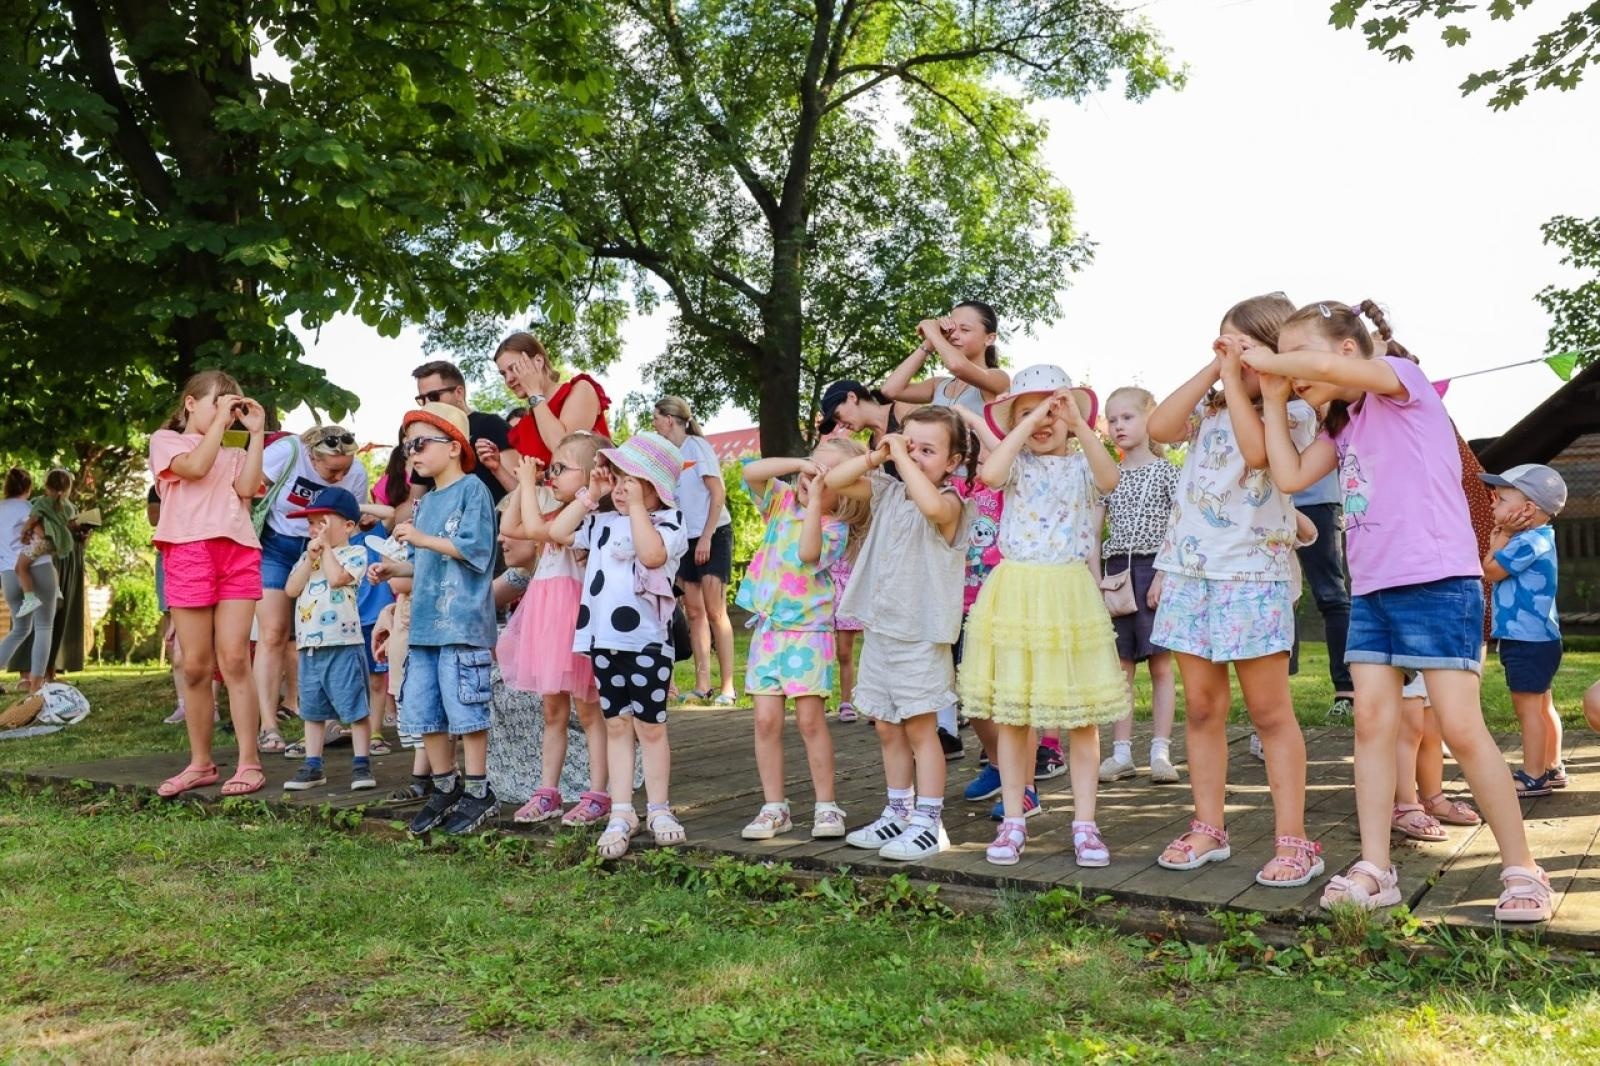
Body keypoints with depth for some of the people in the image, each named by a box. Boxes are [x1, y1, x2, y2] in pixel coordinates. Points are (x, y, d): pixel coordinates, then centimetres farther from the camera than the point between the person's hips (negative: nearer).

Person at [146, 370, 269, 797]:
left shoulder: (233, 452, 23)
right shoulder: (166, 440, 13)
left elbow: (246, 487, 1)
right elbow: (195, 467, -8)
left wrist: (255, 433, 3)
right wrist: (220, 418, -3)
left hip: (238, 553, 2)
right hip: (189, 553, -2)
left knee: (234, 660, -6)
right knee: (195, 666, 1)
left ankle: (249, 763, -6)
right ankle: (200, 763, 13)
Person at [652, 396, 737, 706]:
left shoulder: (696, 446, -8)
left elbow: (718, 493, -12)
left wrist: (706, 537, -17)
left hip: (713, 535, -7)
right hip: (686, 539, 7)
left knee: (714, 611, -9)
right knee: (694, 612, 5)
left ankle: (727, 687, -5)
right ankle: (702, 685, 9)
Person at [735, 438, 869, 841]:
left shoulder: (834, 528, -5)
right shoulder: (782, 501, 9)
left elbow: (809, 552, -25)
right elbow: (752, 471, -6)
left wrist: (815, 499, -24)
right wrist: (800, 462, -10)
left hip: (807, 630, -4)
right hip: (767, 629, 4)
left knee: (810, 718, -4)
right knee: (766, 720, 1)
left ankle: (826, 806, 9)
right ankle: (774, 807, 11)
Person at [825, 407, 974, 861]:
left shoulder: (949, 502, -11)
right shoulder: (887, 491, 9)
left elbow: (932, 504, -36)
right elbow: (834, 480, 7)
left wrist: (903, 460, -25)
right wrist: (876, 456, -5)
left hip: (921, 635, -7)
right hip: (880, 629, 7)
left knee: (920, 727, -1)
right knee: (887, 728, 14)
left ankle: (928, 823, 7)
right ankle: (897, 813, 27)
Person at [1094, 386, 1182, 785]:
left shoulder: (1165, 471, 1)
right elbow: (1091, 525, 9)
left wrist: (1163, 573, -15)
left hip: (1153, 567, -4)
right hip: (1115, 569, 4)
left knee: (1160, 665, -1)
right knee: (1120, 666, 5)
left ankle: (1161, 751, 4)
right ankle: (1121, 752, 10)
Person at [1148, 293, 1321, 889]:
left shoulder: (1292, 412, -2)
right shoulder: (1209, 405, 13)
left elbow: (1257, 449, -22)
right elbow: (1160, 427, -5)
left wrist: (1236, 380, -12)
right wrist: (1211, 371, -2)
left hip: (1254, 576, -5)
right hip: (1191, 571, 5)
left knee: (1269, 711, -1)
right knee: (1202, 707, 9)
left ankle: (1293, 841, 7)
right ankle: (1208, 830, 19)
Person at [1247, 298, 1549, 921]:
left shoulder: (1403, 380, -4)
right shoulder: (1341, 426, 17)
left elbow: (1329, 366, -24)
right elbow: (1290, 477, 4)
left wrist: (1268, 358, -7)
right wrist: (1272, 396, 7)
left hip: (1438, 583, -8)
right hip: (1371, 590, 8)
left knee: (1461, 727, -6)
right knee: (1371, 721, 1)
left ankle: (1522, 870, 7)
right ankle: (1374, 870, 5)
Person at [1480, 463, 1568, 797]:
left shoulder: (1530, 541, -18)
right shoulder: (1532, 539, 13)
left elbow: (1492, 569, -16)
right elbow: (1493, 565, 14)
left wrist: (1500, 536, -7)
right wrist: (1501, 536, 3)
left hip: (1529, 642, -11)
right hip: (1535, 638, 11)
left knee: (1527, 706, -7)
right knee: (1542, 705, 18)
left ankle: (1533, 777, -3)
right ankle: (1551, 767, 29)